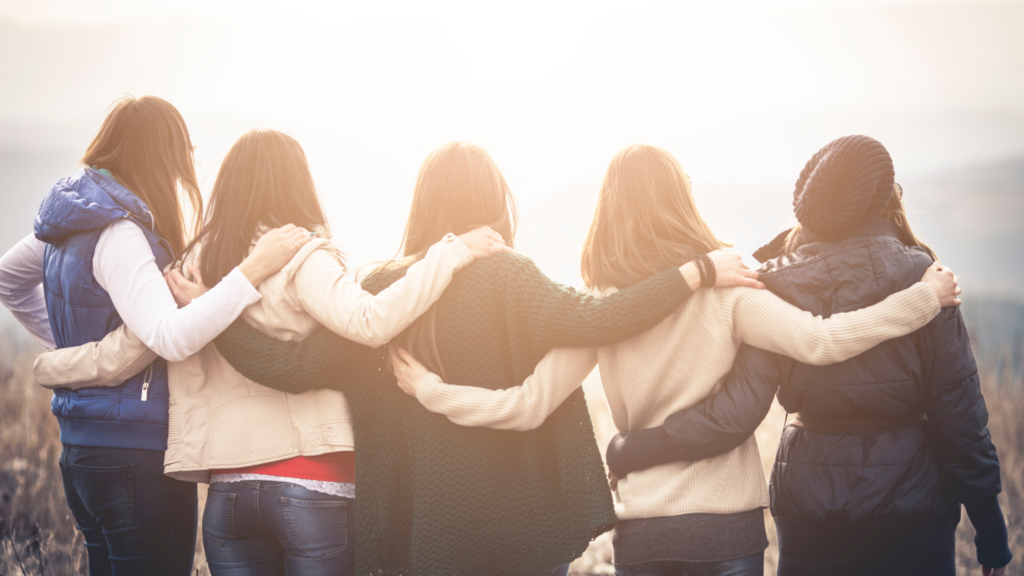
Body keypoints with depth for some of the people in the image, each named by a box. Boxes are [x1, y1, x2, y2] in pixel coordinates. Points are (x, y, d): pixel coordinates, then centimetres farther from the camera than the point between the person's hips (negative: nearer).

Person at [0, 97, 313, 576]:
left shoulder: (74, 223, 10)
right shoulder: (118, 235, -19)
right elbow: (172, 338, -31)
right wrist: (253, 270, -33)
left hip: (84, 451, 10)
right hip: (136, 458, -10)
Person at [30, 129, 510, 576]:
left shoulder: (192, 269, 6)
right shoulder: (303, 260, -9)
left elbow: (113, 358, 8)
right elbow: (370, 322, -25)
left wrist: (46, 365, 28)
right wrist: (454, 250, -20)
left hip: (225, 494, 5)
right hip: (312, 489, -5)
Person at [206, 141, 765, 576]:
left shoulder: (380, 289, -2)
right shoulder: (504, 278, -11)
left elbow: (296, 366, -7)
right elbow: (592, 320, -25)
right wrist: (696, 272, -21)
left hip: (423, 529, 3)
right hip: (520, 528, -2)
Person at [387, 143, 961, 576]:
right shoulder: (725, 290, -7)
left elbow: (528, 406, -5)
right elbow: (820, 341, -16)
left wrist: (429, 388, 7)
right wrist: (924, 298, -7)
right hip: (728, 524, -2)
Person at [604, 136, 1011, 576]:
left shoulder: (778, 288, -6)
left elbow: (734, 413, -14)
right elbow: (958, 411, -7)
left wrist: (628, 451, -6)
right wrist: (988, 520, 2)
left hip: (809, 503, 2)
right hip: (910, 505, -2)